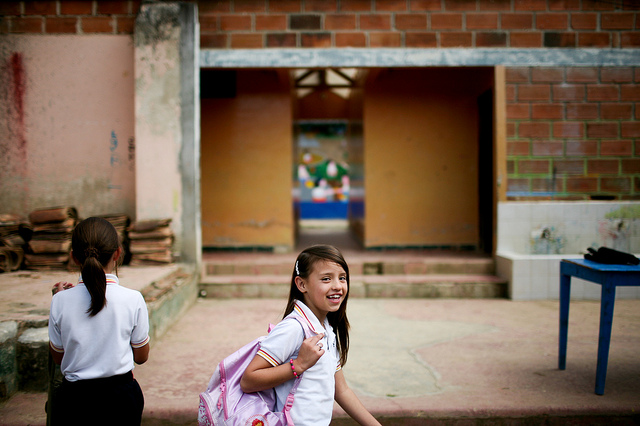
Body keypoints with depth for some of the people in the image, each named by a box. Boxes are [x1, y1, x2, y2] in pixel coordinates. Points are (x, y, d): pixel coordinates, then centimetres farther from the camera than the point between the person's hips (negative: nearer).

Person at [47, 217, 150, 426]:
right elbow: (141, 357, 1)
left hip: (74, 398, 1)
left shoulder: (61, 301, -10)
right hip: (120, 396, -1)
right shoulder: (133, 299, -13)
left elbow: (57, 357, 5)